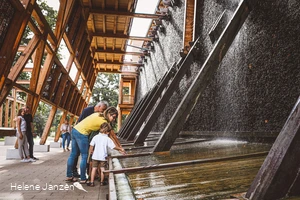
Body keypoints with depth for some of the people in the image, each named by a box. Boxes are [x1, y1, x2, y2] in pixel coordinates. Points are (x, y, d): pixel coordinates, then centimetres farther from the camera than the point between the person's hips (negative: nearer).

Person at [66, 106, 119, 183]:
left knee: (73, 154, 15)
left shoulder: (98, 114, 9)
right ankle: (83, 179, 10)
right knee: (84, 156, 2)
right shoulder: (103, 121, -14)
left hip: (75, 129, 9)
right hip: (81, 134, -9)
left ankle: (69, 176, 26)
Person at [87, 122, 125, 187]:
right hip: (103, 157, -2)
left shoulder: (95, 137, -3)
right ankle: (101, 182, 21)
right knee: (102, 169, 11)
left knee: (94, 169, 10)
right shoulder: (108, 139, -11)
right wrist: (120, 149, 6)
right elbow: (114, 147, -9)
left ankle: (92, 182, 12)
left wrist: (90, 152, 17)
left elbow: (91, 146, -1)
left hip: (95, 156, 2)